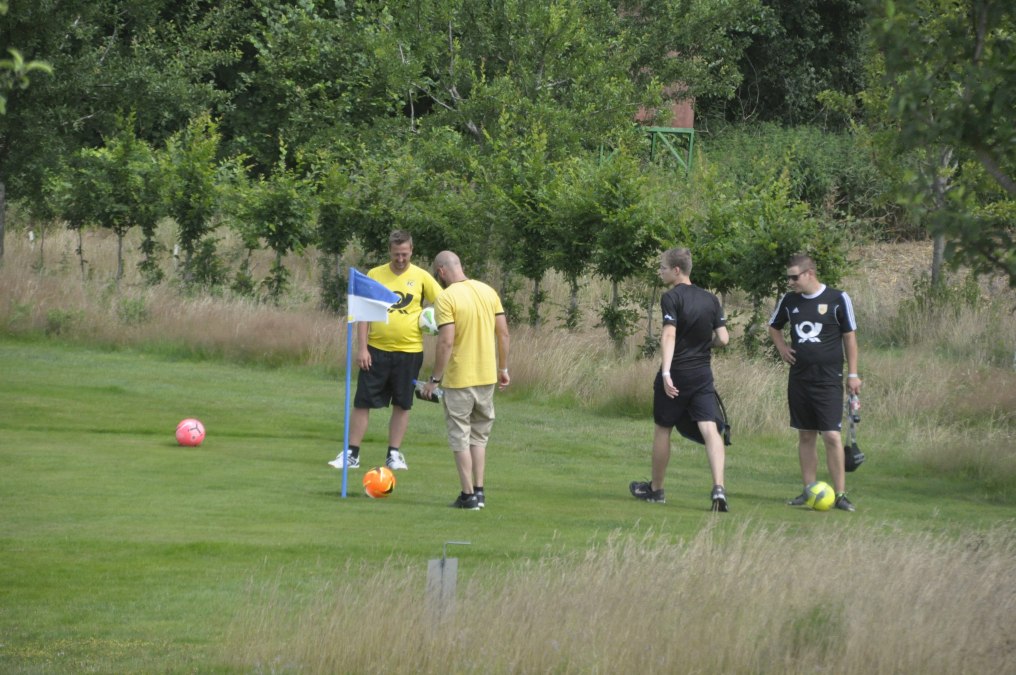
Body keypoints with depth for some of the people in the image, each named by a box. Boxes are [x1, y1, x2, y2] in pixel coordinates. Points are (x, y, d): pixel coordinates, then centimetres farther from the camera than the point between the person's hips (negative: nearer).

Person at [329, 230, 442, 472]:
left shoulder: (421, 277, 0)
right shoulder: (375, 275, 1)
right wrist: (362, 347, -6)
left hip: (409, 351, 0)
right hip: (376, 351, 0)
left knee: (402, 405, 6)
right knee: (362, 402, 1)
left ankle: (394, 454, 16)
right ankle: (352, 454, 7)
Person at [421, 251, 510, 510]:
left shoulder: (446, 298, -14)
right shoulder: (488, 291, 5)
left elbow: (446, 342, -19)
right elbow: (503, 333, 7)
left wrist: (435, 379, -12)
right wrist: (503, 368, 16)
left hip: (458, 380, -6)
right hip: (487, 377, 6)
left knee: (460, 437, 3)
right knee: (479, 435, 17)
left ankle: (468, 495, 1)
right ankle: (479, 491, 15)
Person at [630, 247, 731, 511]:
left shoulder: (672, 298, -9)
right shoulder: (711, 299, 7)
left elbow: (669, 335, -21)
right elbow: (723, 339, 4)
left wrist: (666, 373, -28)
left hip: (676, 374, -4)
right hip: (703, 375, 4)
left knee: (662, 429, 13)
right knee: (710, 430, -5)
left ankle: (655, 489, 26)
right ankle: (718, 488, -24)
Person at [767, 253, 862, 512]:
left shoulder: (838, 299, -6)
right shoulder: (789, 301, 6)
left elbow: (849, 336, -1)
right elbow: (774, 326, 25)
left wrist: (853, 374, -2)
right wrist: (781, 347, 5)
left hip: (828, 379, -5)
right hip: (799, 378, 5)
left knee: (832, 435, -9)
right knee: (805, 435, 8)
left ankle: (840, 494, -5)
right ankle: (809, 491, 14)